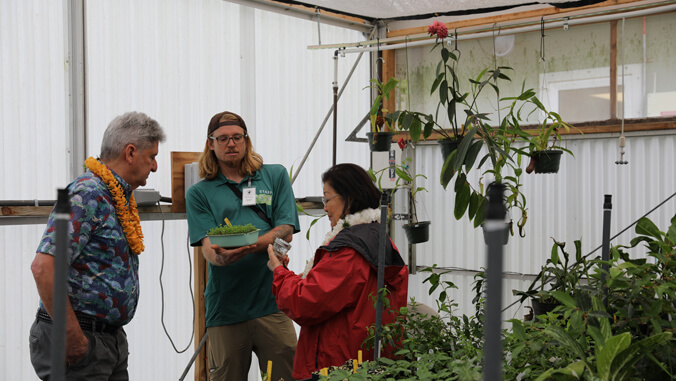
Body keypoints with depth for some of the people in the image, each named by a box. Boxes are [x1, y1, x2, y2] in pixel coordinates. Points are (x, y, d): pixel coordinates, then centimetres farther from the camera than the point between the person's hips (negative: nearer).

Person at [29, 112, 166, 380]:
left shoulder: (120, 197, 14)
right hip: (80, 346, -9)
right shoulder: (86, 194, -16)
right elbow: (43, 267, -26)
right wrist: (72, 337, -22)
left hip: (112, 337, 9)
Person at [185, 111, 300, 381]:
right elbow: (208, 248, -2)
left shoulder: (275, 176, 11)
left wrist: (247, 246, -17)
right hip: (224, 305, 0)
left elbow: (285, 232, 2)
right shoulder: (199, 193, 10)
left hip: (271, 300, 0)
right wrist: (221, 255, -27)